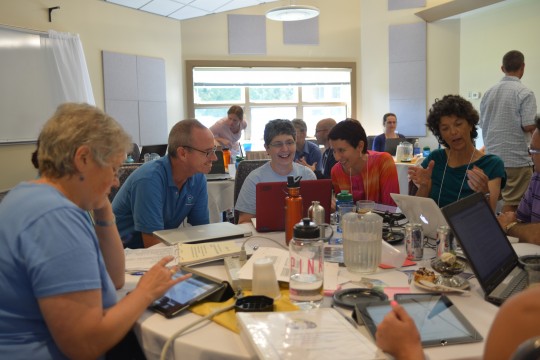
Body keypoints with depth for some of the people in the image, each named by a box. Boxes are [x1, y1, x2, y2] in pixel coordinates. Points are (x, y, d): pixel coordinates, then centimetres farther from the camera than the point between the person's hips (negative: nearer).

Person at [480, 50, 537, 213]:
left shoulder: (488, 93, 7)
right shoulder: (524, 93, -11)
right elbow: (529, 126, -16)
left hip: (492, 158, 6)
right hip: (516, 158, -6)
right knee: (511, 204, 1)